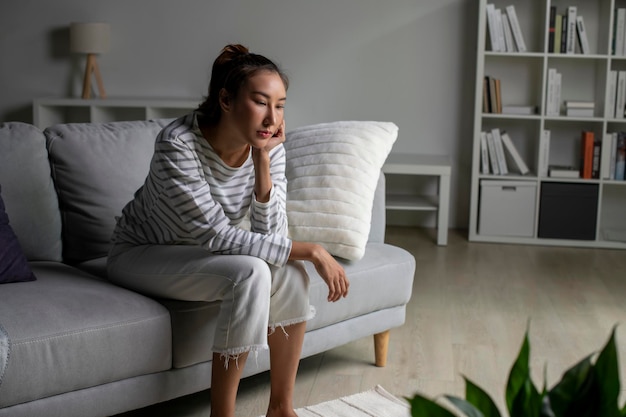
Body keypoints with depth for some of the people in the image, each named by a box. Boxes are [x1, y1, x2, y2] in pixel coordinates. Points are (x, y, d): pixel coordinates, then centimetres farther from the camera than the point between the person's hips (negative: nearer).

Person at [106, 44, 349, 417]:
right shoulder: (178, 145, -31)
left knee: (289, 272, -20)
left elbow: (272, 235, -18)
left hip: (201, 252, 6)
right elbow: (218, 236, -30)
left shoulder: (269, 146, -14)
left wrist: (262, 159, -28)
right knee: (251, 273, -30)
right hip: (142, 254, -5)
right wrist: (311, 251, -30)